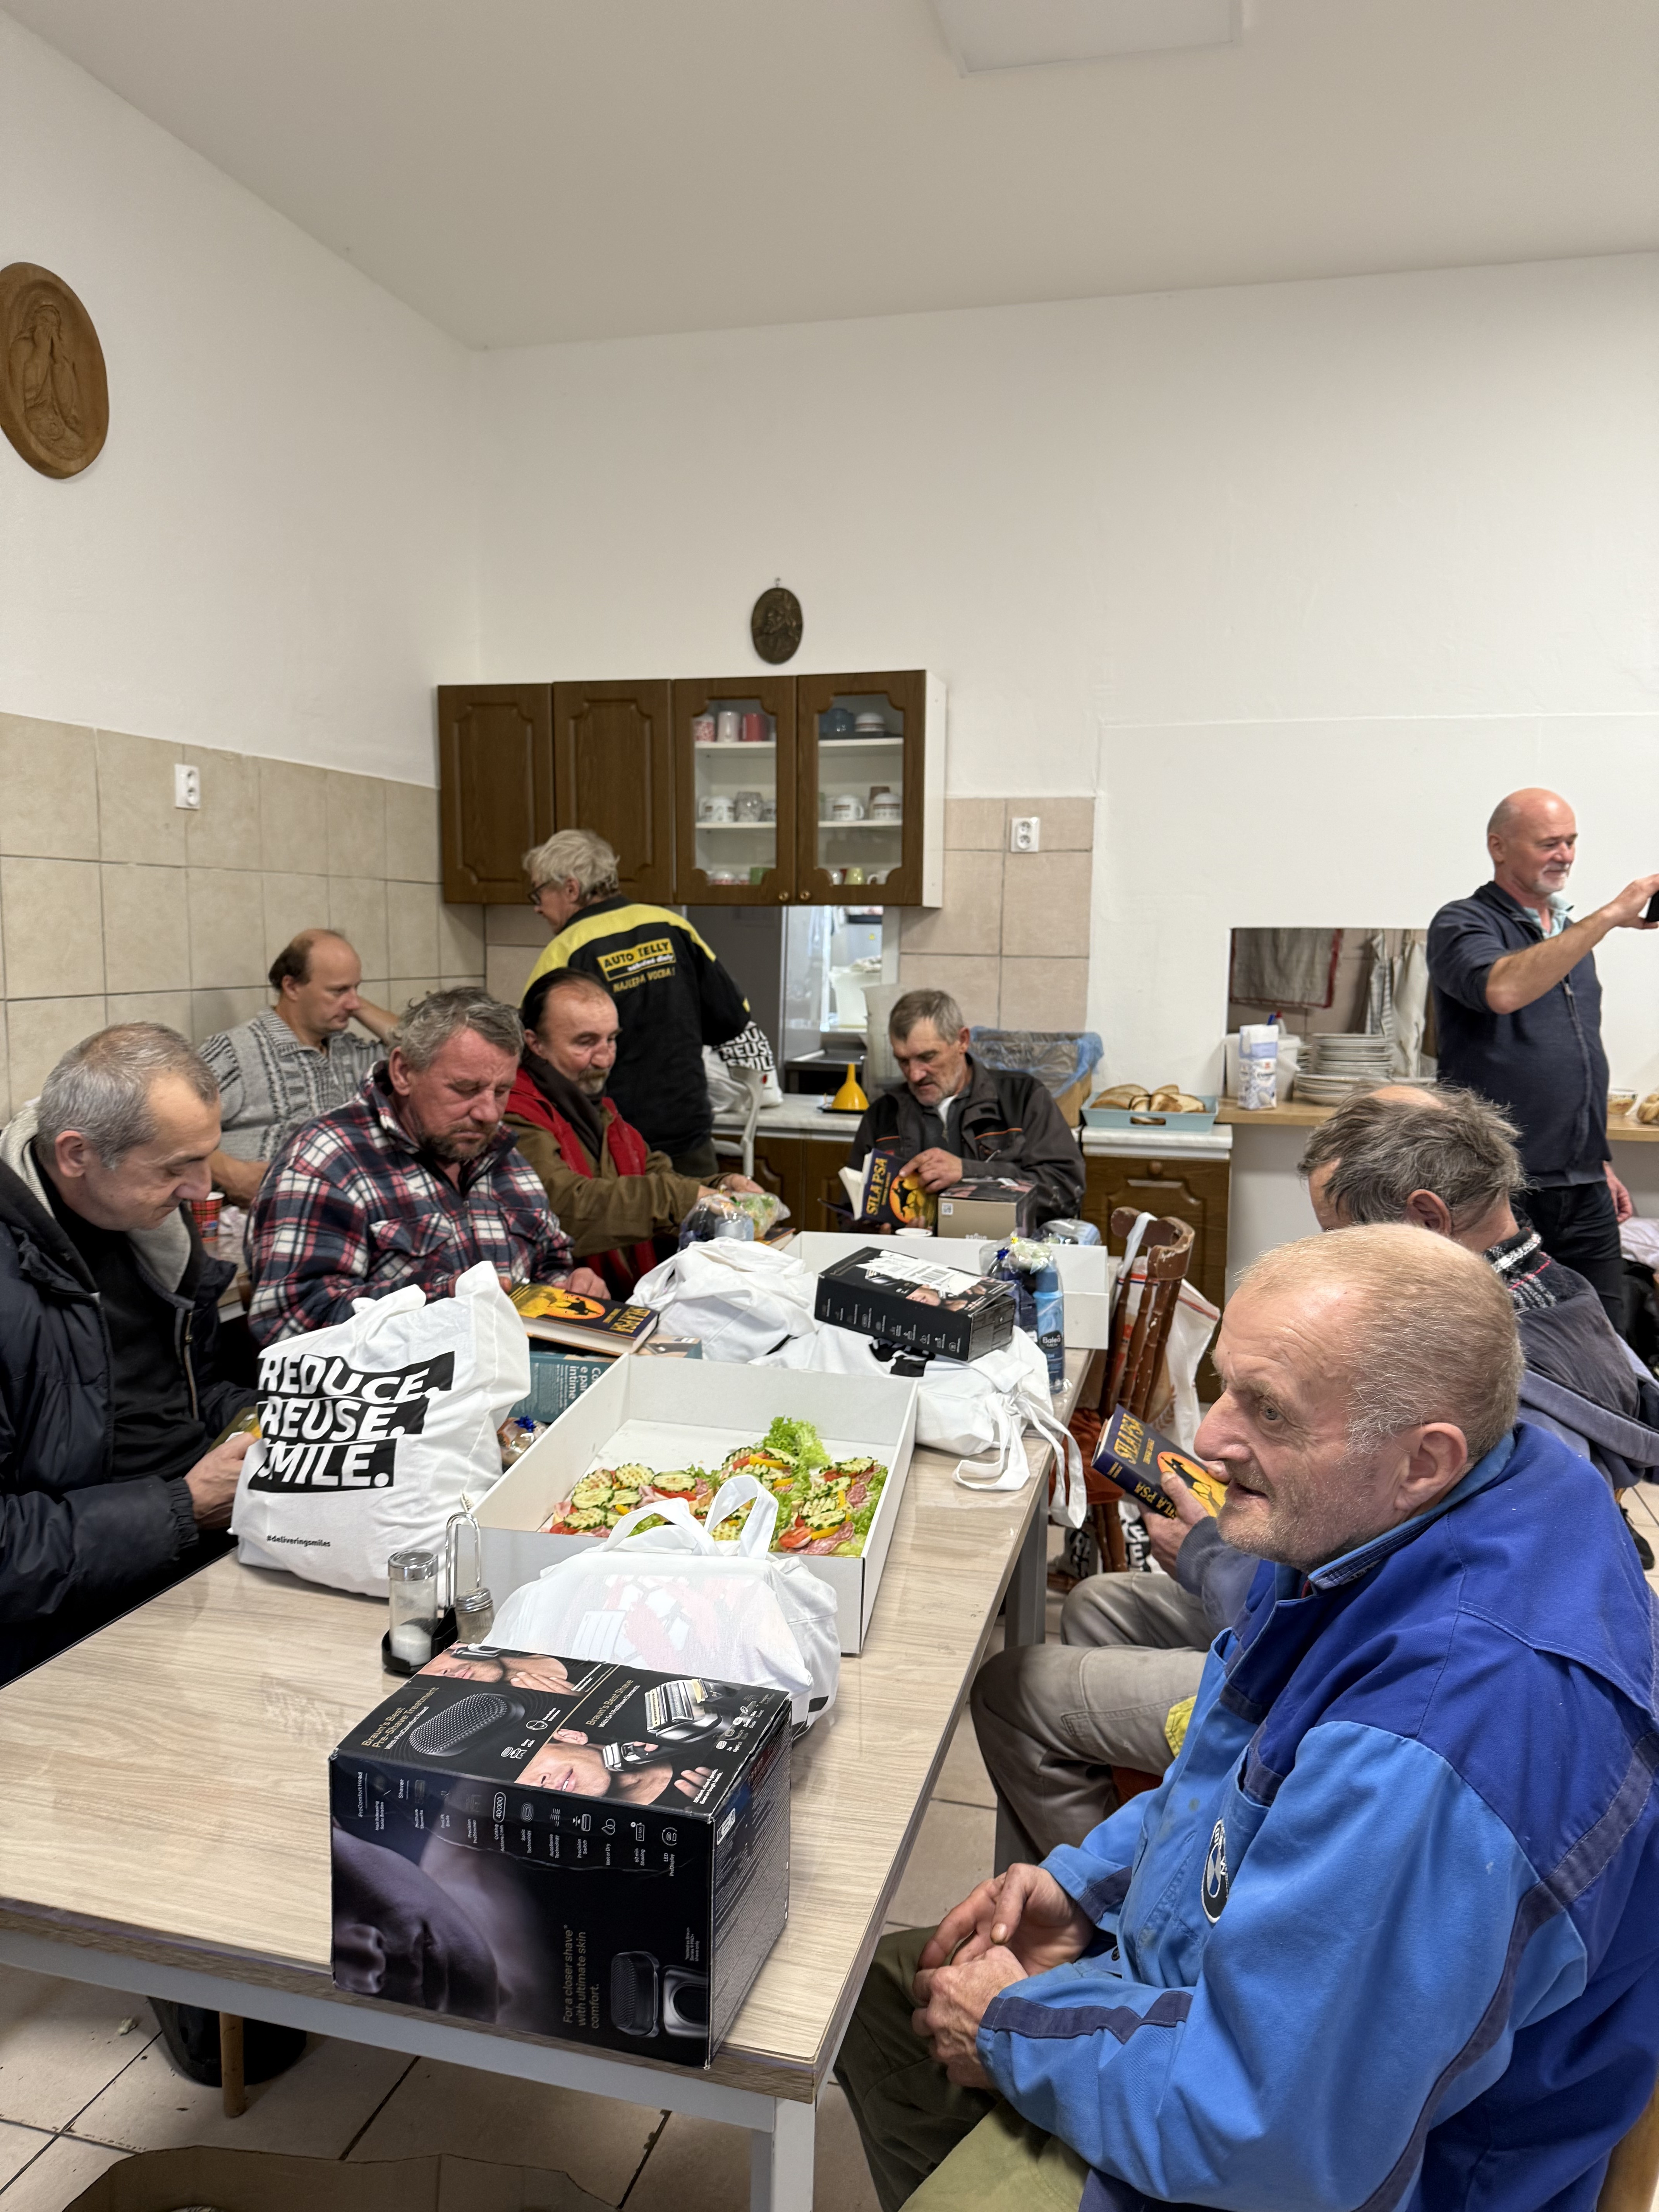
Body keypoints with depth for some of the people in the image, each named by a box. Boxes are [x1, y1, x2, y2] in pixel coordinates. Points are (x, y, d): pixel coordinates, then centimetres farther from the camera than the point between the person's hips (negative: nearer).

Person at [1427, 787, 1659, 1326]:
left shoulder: (1571, 933, 19)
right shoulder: (1463, 925, -5)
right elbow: (1503, 990, -29)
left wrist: (1601, 1163, 21)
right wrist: (1609, 917, -25)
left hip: (1584, 1192, 7)